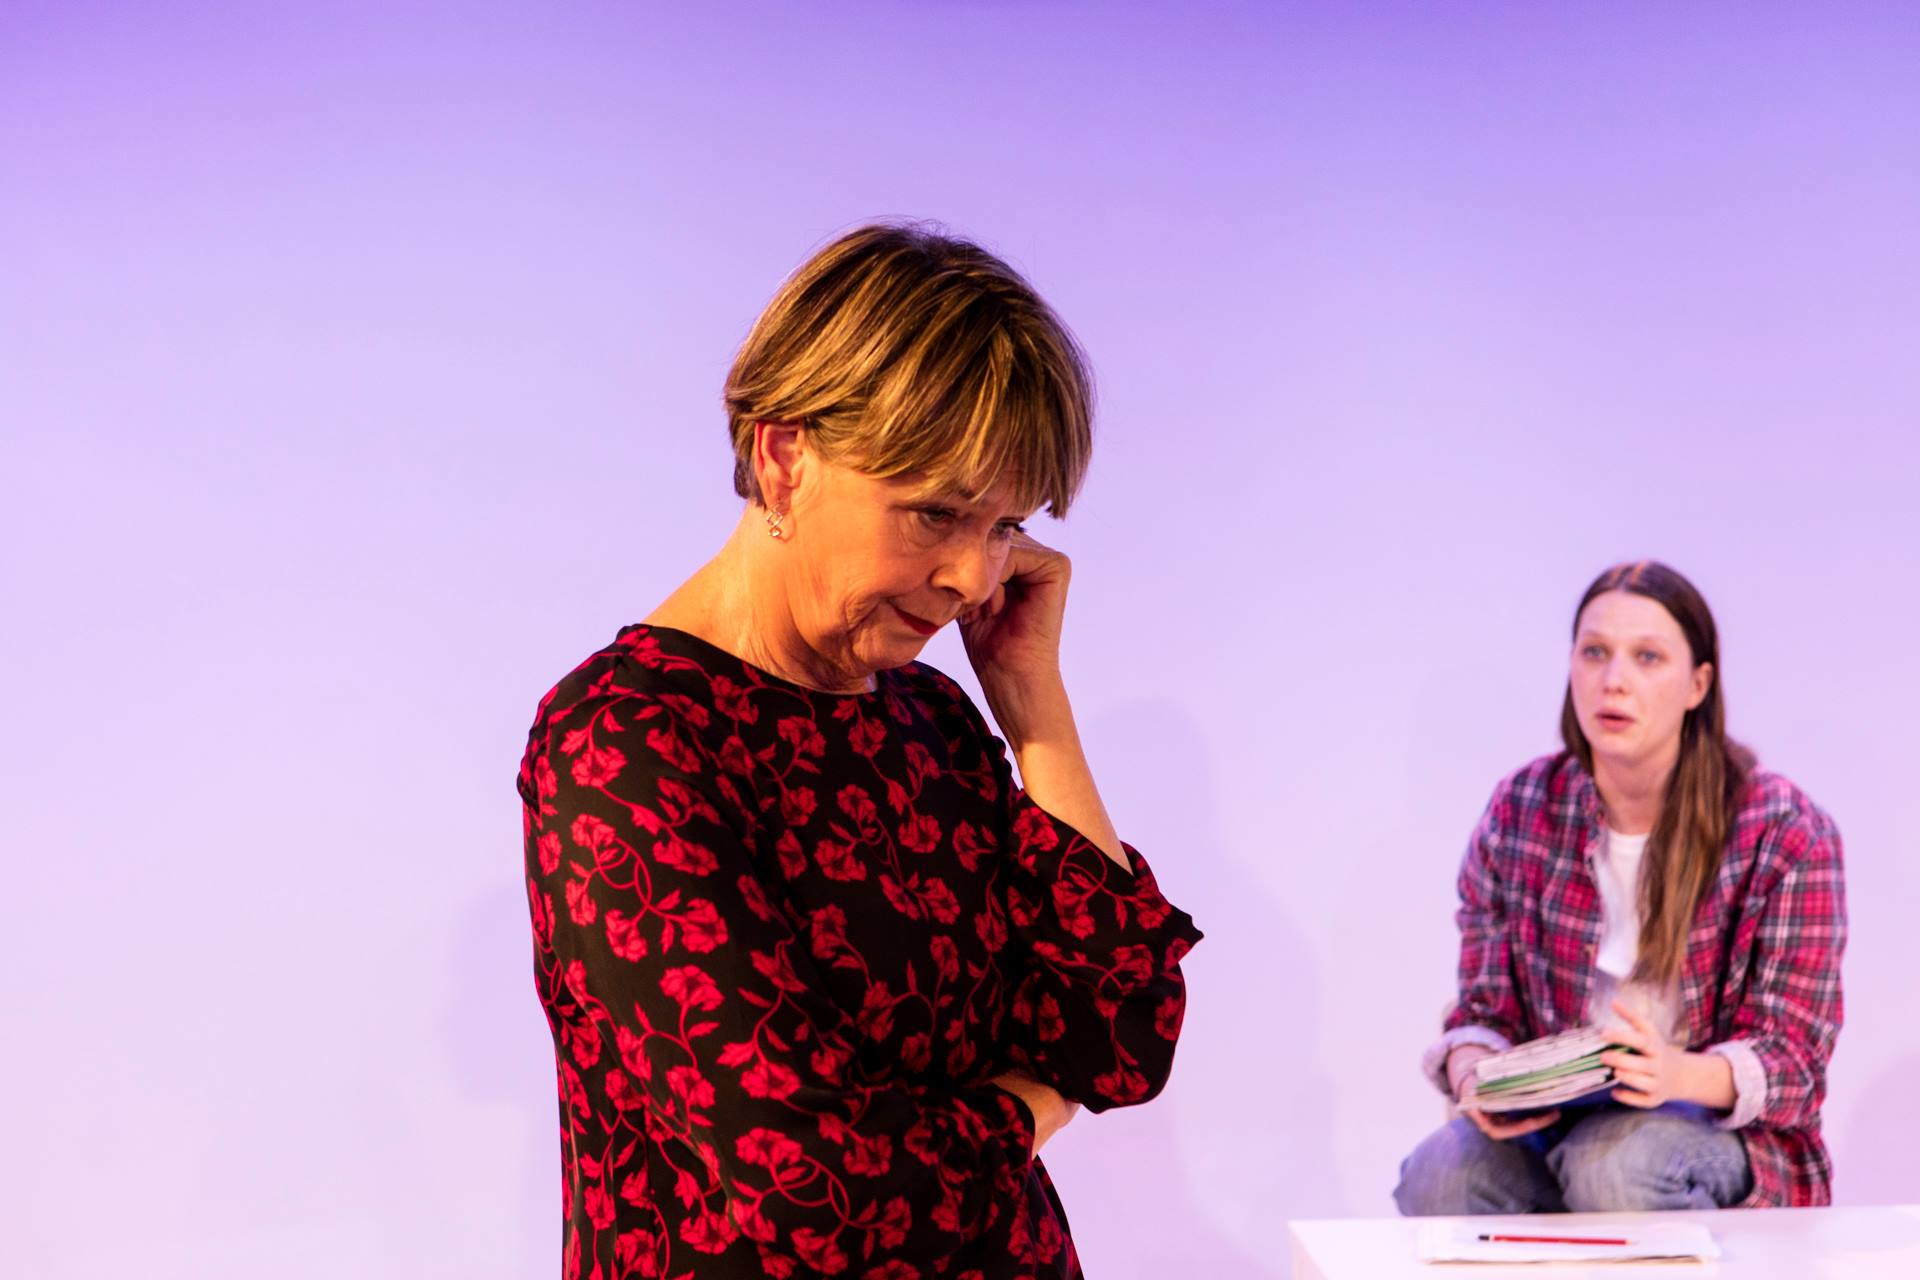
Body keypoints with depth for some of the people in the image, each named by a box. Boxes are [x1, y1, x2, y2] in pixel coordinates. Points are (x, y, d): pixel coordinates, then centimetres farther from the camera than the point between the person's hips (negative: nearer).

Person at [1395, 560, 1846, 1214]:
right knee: (1436, 1180, -28)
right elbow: (1486, 1008, 6)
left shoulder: (1784, 832, -9)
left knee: (1609, 1166, -35)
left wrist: (1679, 1075, -32)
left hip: (1727, 1126, -2)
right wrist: (1472, 1072, -20)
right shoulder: (1519, 811, 1)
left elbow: (1793, 1058, -10)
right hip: (1552, 1120, 2)